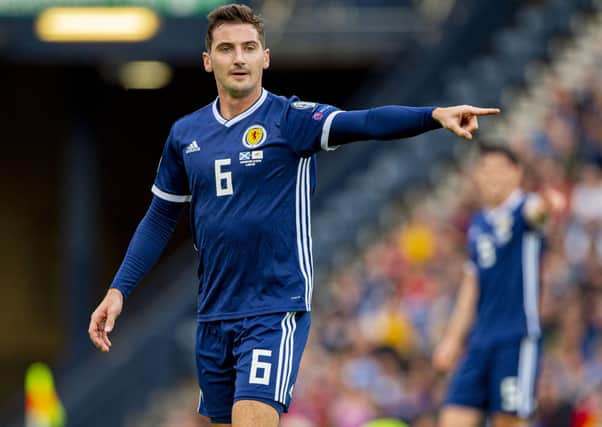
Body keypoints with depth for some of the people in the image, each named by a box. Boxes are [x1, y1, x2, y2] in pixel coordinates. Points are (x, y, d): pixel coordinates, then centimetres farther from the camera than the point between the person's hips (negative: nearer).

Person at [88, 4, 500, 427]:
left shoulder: (290, 119, -8)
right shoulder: (185, 134, 7)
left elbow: (364, 122, -24)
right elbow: (161, 218, 17)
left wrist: (434, 115, -41)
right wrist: (118, 290, 11)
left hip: (276, 310, -5)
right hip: (214, 314, 5)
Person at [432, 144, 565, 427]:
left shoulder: (522, 210, -4)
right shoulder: (478, 225, 17)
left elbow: (536, 209, -30)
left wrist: (550, 203, -55)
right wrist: (453, 338, 22)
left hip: (517, 338, -7)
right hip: (480, 340, 7)